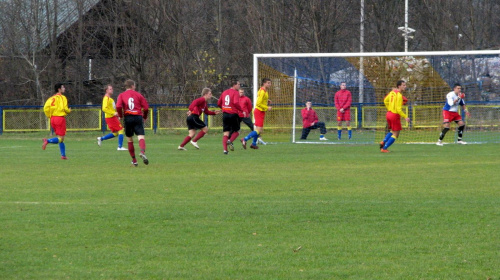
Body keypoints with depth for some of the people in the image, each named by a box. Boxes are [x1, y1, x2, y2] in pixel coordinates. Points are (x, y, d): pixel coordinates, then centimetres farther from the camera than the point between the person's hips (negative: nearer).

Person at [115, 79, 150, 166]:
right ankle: (143, 152, -42)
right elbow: (146, 107, 3)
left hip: (128, 117, 1)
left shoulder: (122, 95, 7)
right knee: (141, 137, -12)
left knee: (129, 140, 14)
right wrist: (144, 117, 20)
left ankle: (134, 160, 15)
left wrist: (120, 116, 6)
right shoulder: (138, 95, 8)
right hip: (138, 117, -1)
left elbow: (118, 106, -10)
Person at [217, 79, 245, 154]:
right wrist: (242, 111, -13)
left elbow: (219, 103, 16)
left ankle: (225, 149, -6)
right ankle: (230, 141, -15)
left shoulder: (224, 92, 12)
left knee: (225, 133, 6)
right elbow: (236, 103, -23)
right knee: (236, 131, 12)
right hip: (233, 114, -5)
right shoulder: (235, 93, -8)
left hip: (225, 114, 5)